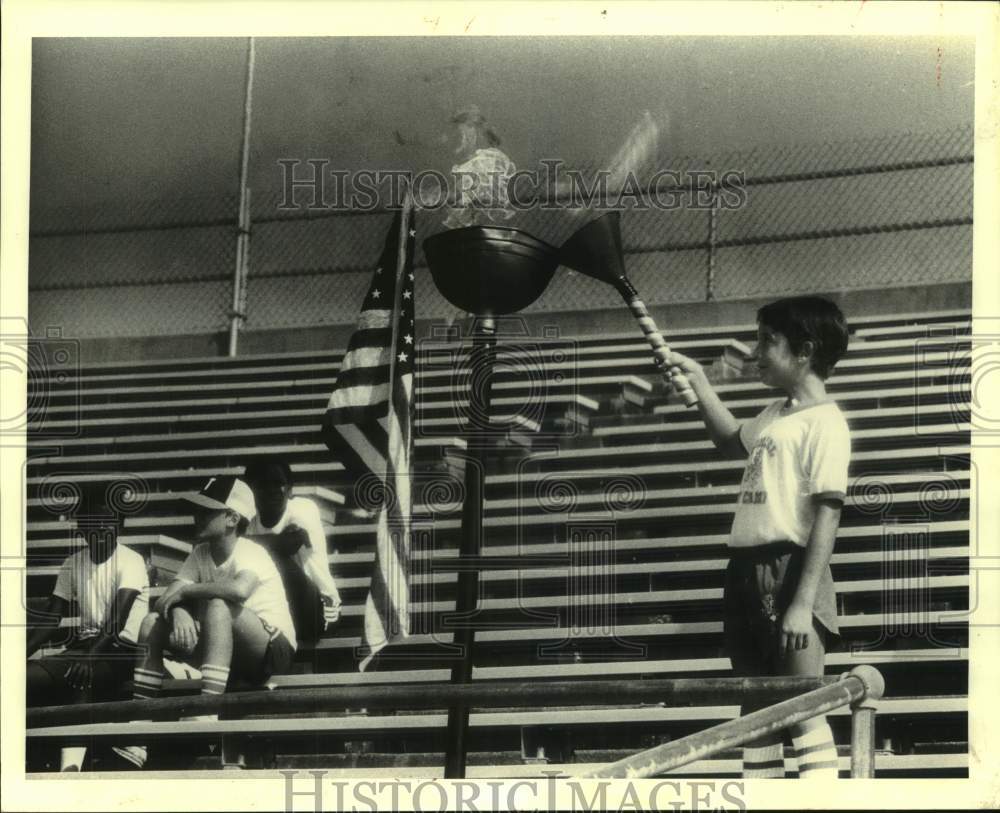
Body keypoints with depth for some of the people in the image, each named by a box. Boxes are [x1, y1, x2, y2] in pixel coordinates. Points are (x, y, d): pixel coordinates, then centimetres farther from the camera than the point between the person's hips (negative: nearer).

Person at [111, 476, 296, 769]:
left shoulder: (250, 554, -17)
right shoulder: (200, 554, 6)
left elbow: (240, 589, -41)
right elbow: (171, 597, -5)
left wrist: (185, 591, -27)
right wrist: (178, 612, -30)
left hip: (274, 650, -8)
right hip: (228, 656, 8)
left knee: (218, 606, -35)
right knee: (152, 624, -7)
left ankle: (208, 714, -42)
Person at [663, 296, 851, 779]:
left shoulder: (824, 421, -10)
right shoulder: (775, 414, 17)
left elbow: (826, 515, -16)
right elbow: (731, 441, 40)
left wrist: (803, 603, -23)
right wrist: (698, 381, 30)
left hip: (790, 571, -9)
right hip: (748, 571, 9)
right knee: (755, 710, 11)